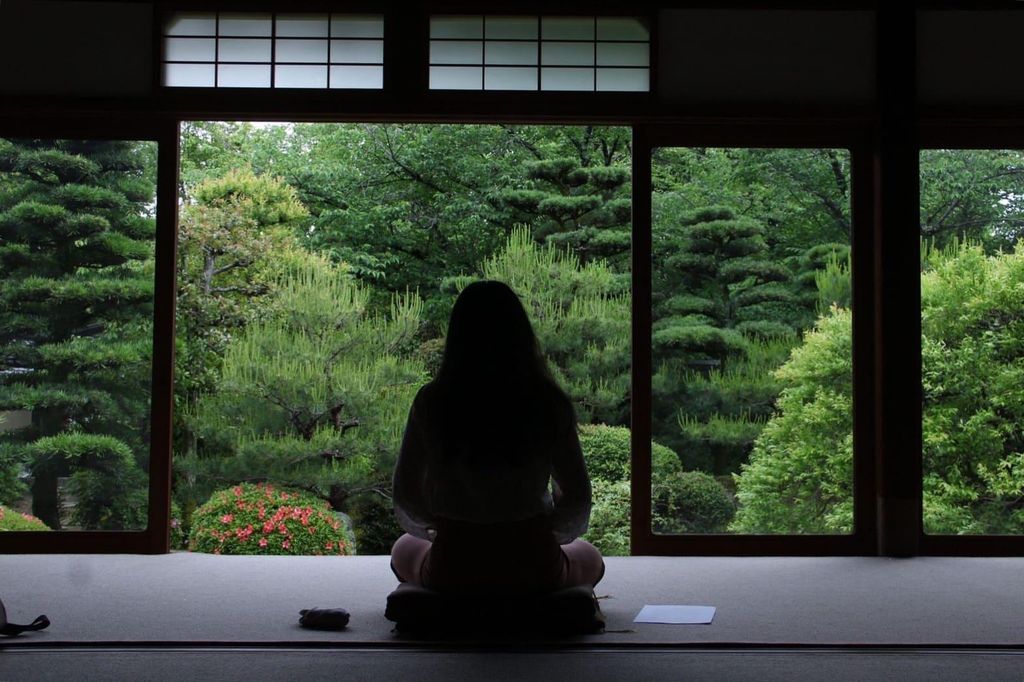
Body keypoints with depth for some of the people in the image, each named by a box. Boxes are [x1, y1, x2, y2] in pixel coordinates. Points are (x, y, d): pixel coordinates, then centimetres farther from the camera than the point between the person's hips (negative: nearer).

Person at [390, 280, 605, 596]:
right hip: (534, 569, 0)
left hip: (452, 570, 0)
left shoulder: (431, 403, -8)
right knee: (590, 558, 34)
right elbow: (578, 498, -3)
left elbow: (405, 495, 0)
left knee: (404, 550, 35)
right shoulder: (549, 404, -9)